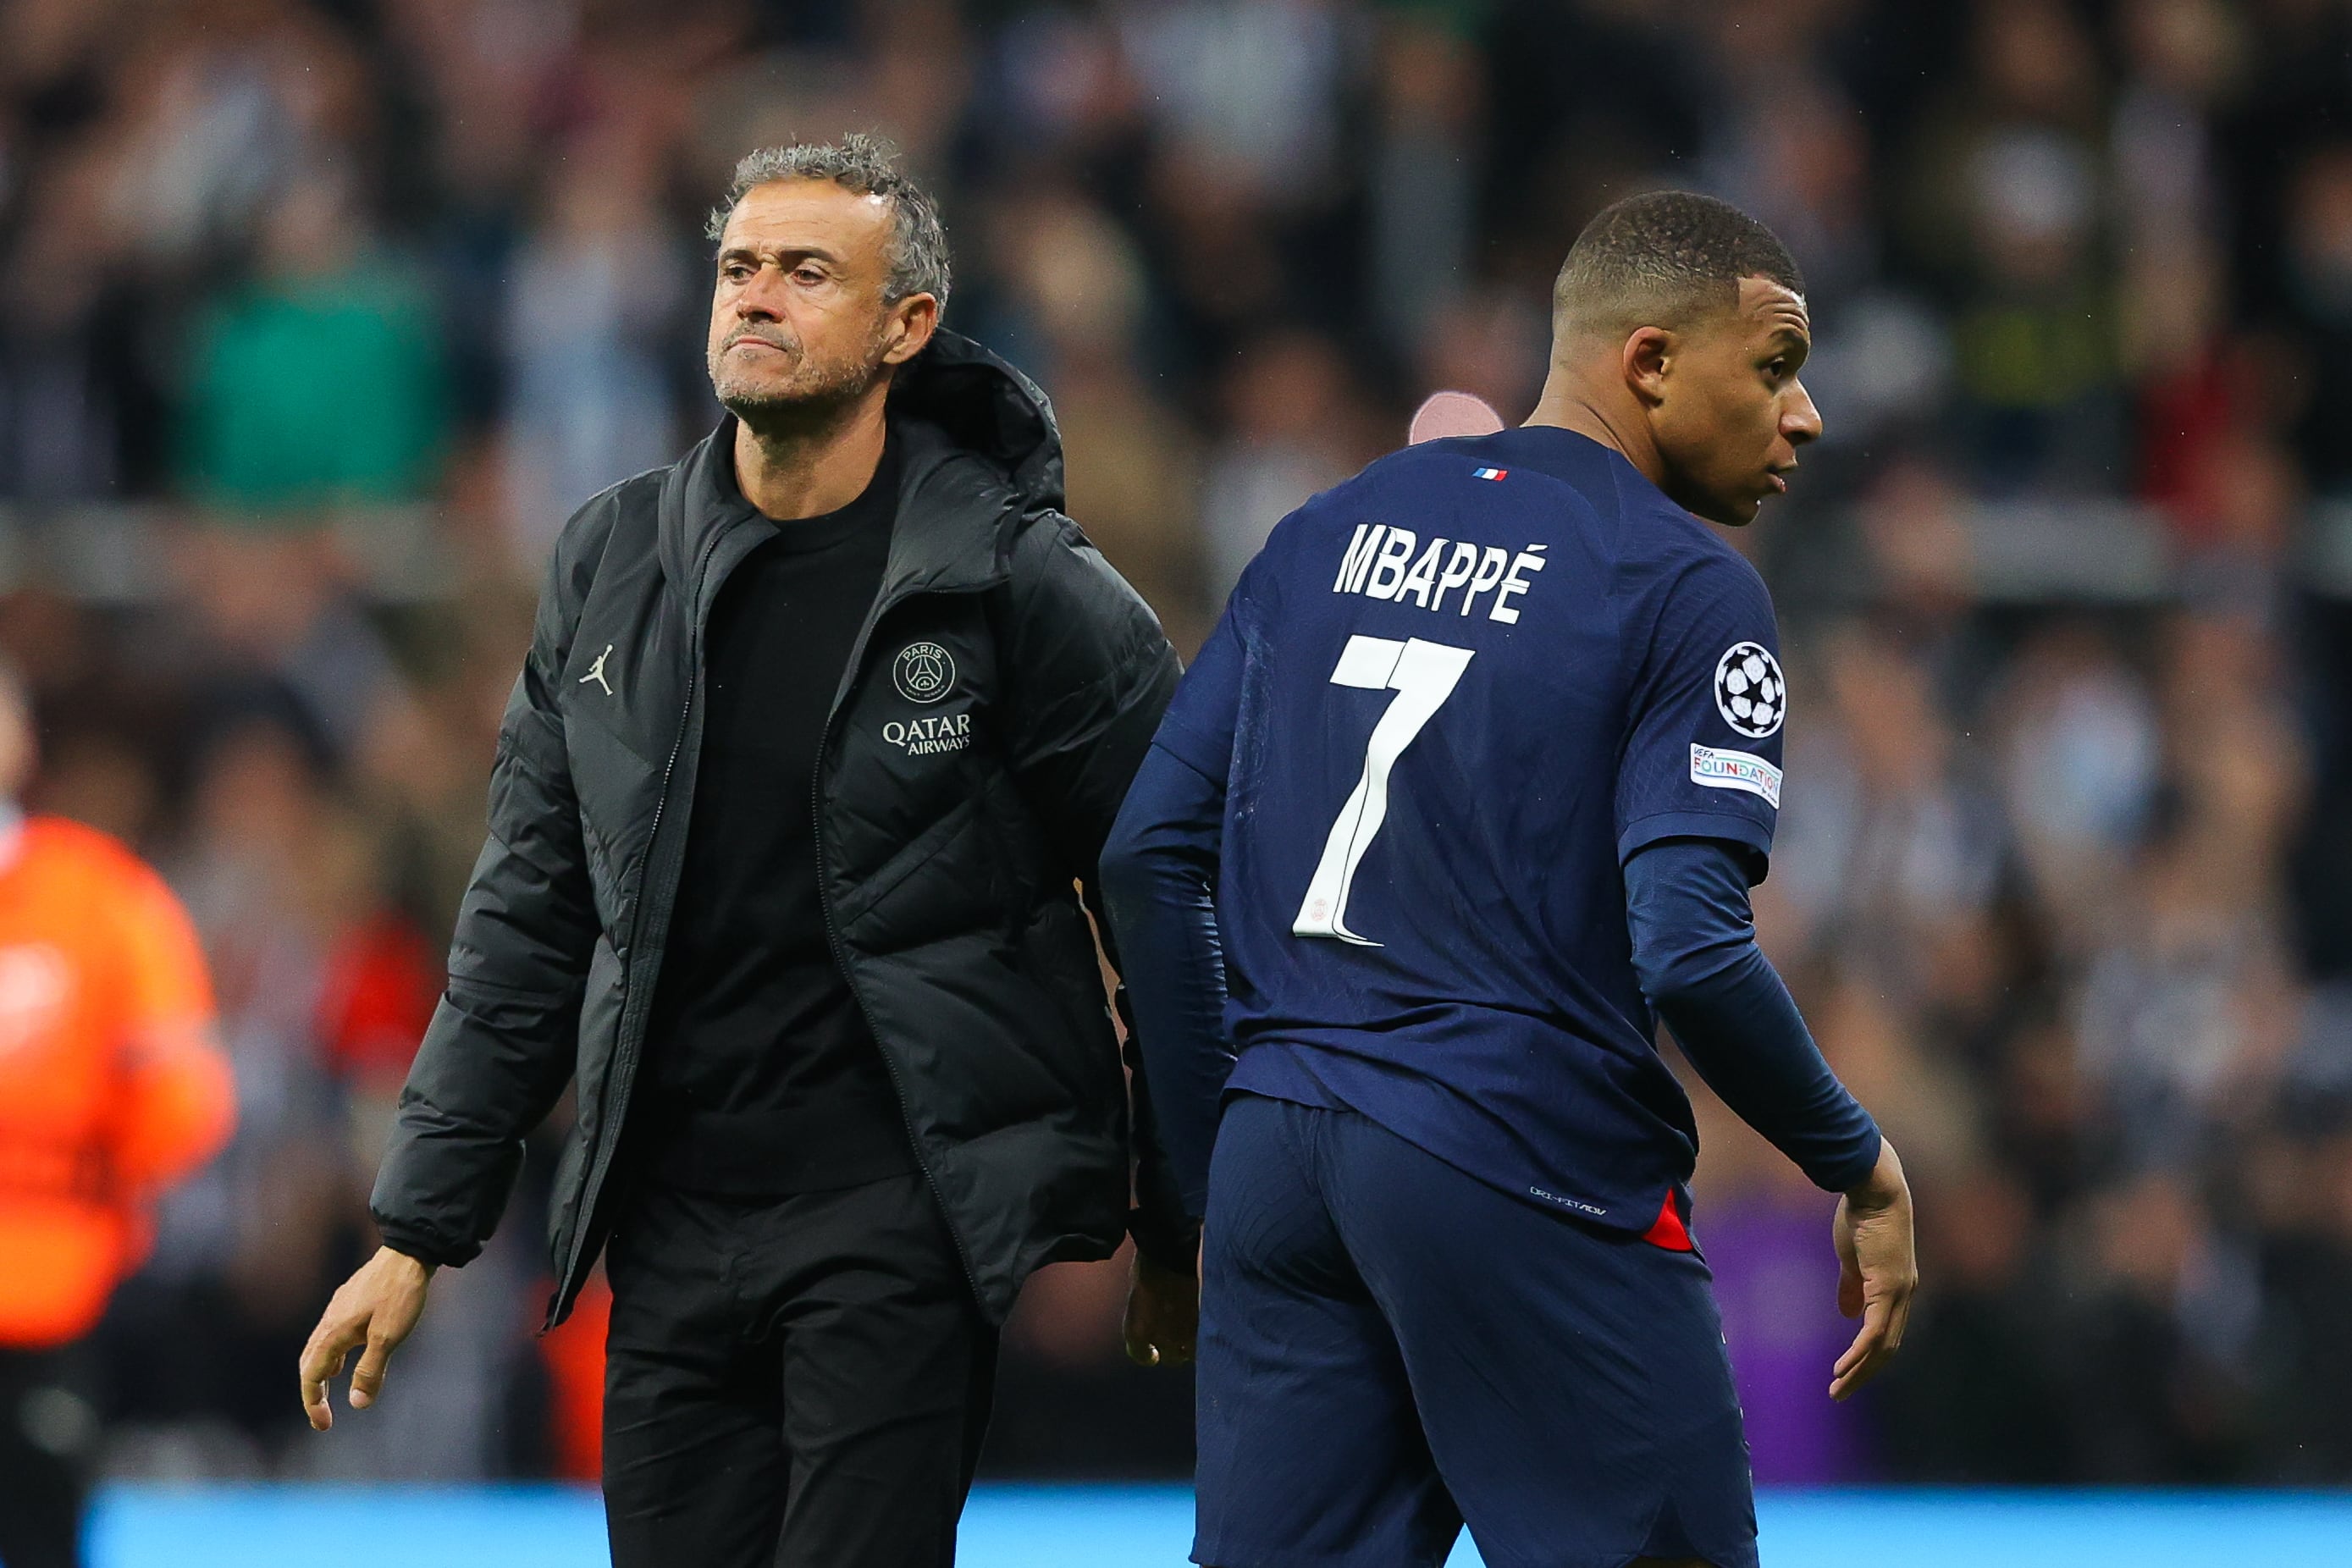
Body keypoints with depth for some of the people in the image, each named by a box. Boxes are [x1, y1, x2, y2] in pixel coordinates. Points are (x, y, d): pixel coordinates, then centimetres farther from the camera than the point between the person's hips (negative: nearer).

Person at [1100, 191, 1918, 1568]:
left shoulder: (1326, 536, 14)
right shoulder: (1686, 589, -6)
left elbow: (1152, 856, 12)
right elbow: (1691, 953, -16)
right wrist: (1863, 1171, -3)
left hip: (1280, 1165, 6)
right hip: (1530, 1180, -6)